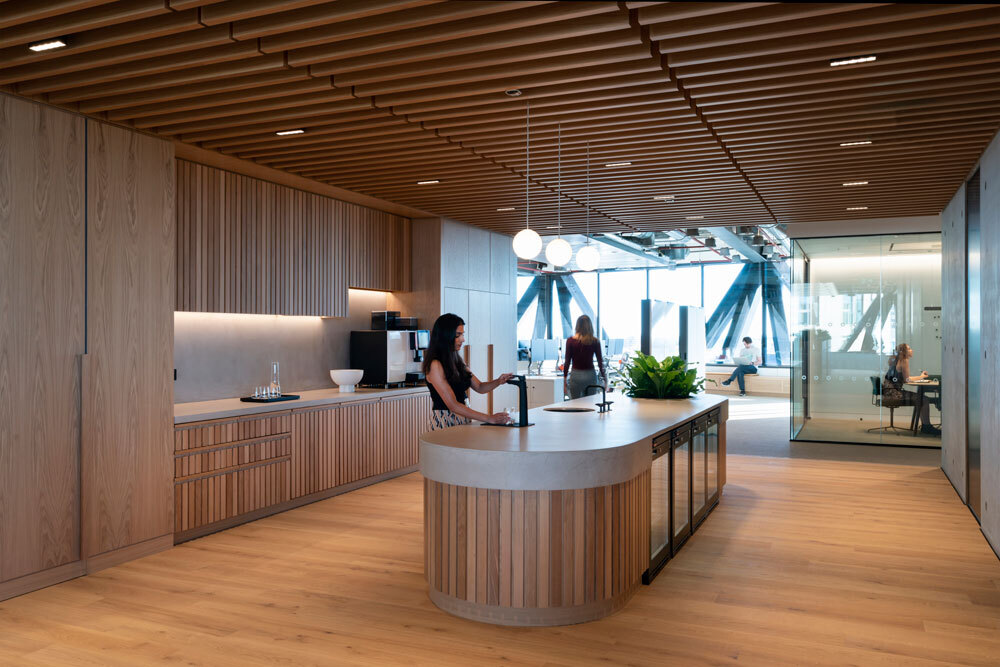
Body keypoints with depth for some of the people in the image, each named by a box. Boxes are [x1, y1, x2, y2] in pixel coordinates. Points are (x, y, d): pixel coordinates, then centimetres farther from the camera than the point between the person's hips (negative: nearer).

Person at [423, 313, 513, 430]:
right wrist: (489, 418, -21)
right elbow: (453, 405, -18)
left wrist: (498, 381, -6)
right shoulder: (435, 365, -13)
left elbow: (479, 387, 16)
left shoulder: (457, 360, 13)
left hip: (464, 419, 8)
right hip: (444, 421, -8)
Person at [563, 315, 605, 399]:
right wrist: (604, 379, 10)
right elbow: (600, 361, 1)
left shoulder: (570, 341, -5)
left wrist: (564, 379, 2)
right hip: (591, 375, 2)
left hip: (576, 376, -1)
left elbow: (567, 362, -4)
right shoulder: (595, 341, -2)